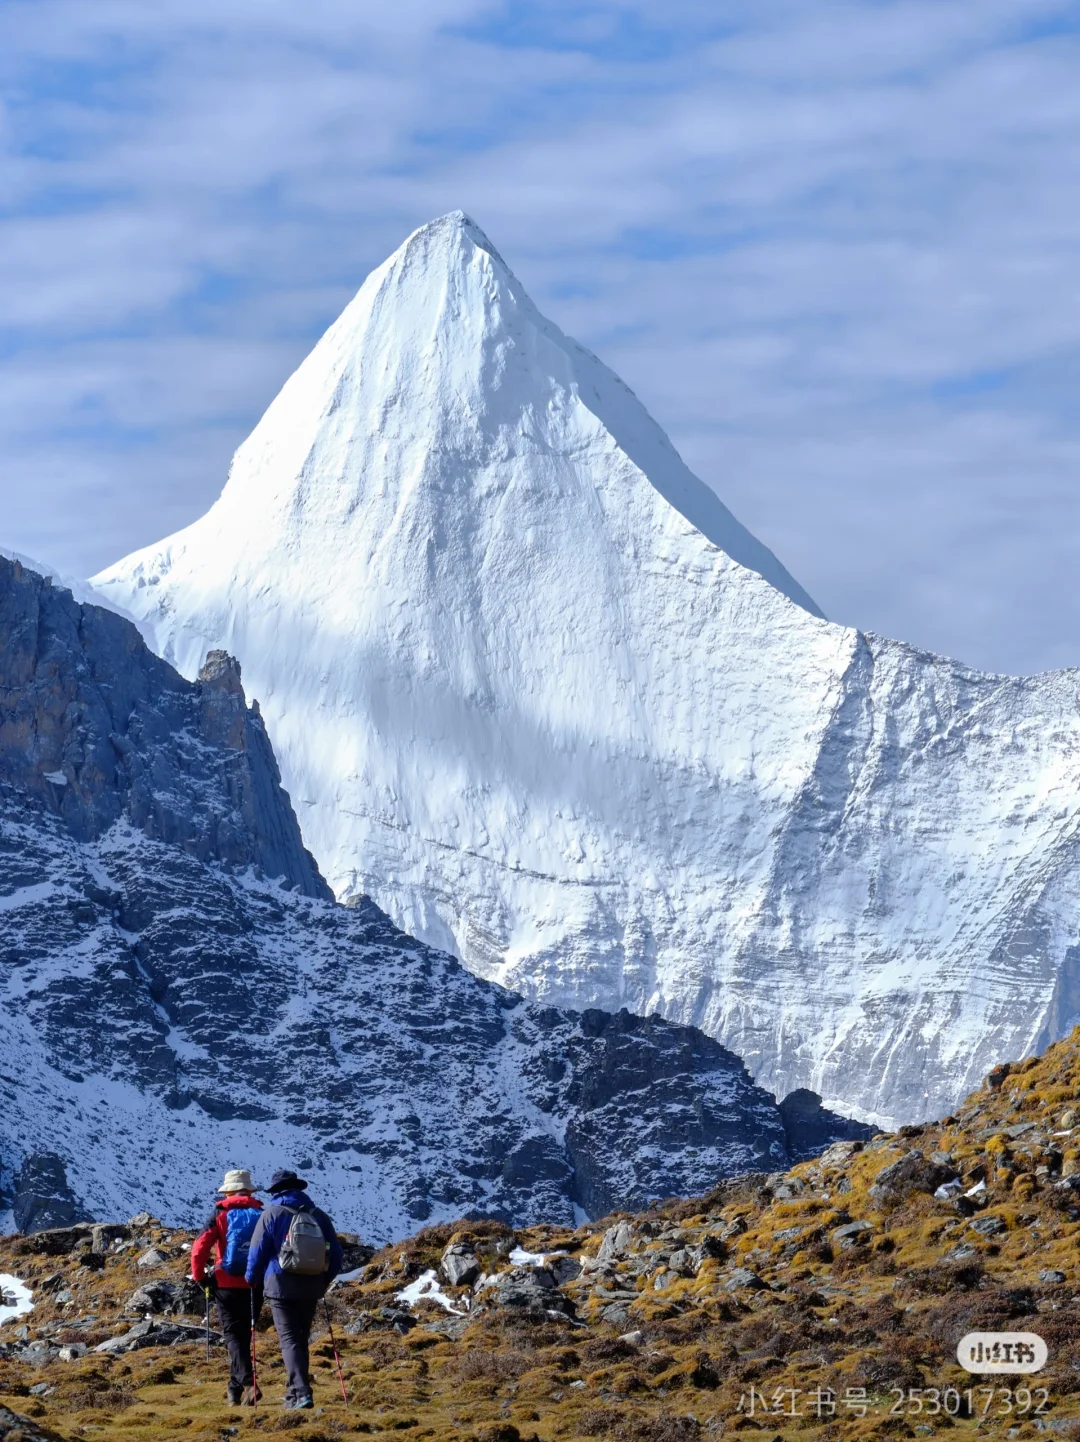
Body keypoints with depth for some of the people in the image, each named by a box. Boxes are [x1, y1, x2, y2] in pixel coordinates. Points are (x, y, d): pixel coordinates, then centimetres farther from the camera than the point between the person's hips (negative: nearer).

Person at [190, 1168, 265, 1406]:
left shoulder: (221, 1214, -2)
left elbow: (199, 1249, -9)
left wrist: (200, 1277, 3)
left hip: (227, 1285, -3)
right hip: (256, 1286, 3)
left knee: (234, 1336, -1)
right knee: (244, 1336, 16)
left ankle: (248, 1384, -22)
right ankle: (234, 1390, 22)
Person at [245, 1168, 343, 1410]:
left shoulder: (272, 1215, -6)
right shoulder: (319, 1216, 6)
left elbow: (258, 1252, -6)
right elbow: (335, 1254, 9)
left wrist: (253, 1279, 10)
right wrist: (323, 1281, 21)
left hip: (282, 1288, -4)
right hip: (311, 1290, 4)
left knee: (289, 1340, -4)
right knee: (302, 1339, 16)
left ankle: (301, 1392, -19)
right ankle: (294, 1392, 23)